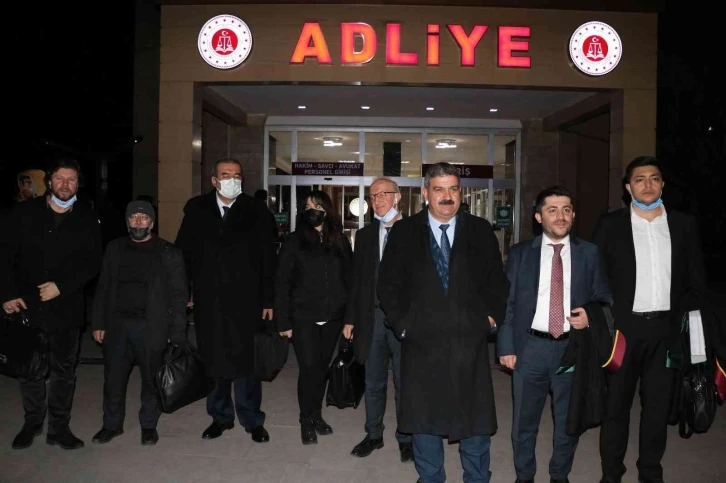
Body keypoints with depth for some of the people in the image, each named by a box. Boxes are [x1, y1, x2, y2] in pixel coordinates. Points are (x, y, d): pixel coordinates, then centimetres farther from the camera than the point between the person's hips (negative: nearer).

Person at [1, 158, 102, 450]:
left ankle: (59, 428, 21)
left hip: (66, 308, 0)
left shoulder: (87, 220, 1)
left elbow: (92, 263, -1)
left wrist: (61, 287, -13)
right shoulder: (25, 212, 2)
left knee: (64, 370, 8)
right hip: (26, 305, 1)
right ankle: (32, 423, 30)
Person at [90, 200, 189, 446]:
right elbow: (103, 288, 12)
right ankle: (112, 424, 31)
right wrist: (98, 323, 6)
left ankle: (149, 425, 26)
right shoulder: (115, 248, 10)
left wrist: (178, 334, -10)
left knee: (152, 379, 7)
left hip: (150, 327, -3)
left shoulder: (168, 253, -2)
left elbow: (179, 295, -5)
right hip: (116, 325, 3)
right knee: (113, 378, 12)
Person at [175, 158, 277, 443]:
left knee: (245, 360, 3)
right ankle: (220, 416, 28)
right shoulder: (196, 209, 6)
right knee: (213, 360, 11)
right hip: (208, 300, 2)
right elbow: (183, 251, 7)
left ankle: (252, 419, 18)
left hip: (244, 300, -2)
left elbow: (268, 258, -1)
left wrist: (268, 299, -5)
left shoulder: (256, 211, 1)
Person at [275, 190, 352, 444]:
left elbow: (349, 278, 5)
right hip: (303, 316, -2)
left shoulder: (340, 241, 6)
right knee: (309, 368, -4)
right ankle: (306, 420, 14)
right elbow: (282, 283, -1)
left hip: (332, 317, 2)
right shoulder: (294, 241, 1)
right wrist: (283, 320, -7)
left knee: (322, 367, 11)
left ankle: (317, 414, 29)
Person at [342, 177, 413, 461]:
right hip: (372, 317, 3)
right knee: (373, 382, 14)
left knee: (404, 382, 9)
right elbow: (357, 280, 10)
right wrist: (351, 319, 6)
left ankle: (406, 439, 25)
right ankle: (373, 435, 30)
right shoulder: (364, 235, 10)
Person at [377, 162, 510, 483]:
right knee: (424, 418, 12)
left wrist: (491, 317, -1)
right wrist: (401, 323, -3)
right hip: (422, 340, 0)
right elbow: (387, 283, 4)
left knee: (475, 419, 9)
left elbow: (497, 281, 10)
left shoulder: (481, 231, 4)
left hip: (469, 340, 1)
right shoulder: (404, 232, 2)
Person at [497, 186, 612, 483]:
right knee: (524, 421, 13)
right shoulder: (520, 253, 0)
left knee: (569, 420, 17)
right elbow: (506, 303, -1)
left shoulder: (589, 253, 3)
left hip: (573, 347, 1)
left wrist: (590, 316, -14)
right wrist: (506, 347, -6)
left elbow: (604, 299, 7)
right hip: (530, 347, -1)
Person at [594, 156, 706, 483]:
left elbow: (696, 279, 9)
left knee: (658, 403, 12)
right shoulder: (610, 224, -1)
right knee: (616, 403, 7)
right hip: (623, 327, -2)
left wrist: (685, 317, 0)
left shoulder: (683, 225, 6)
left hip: (666, 329, 2)